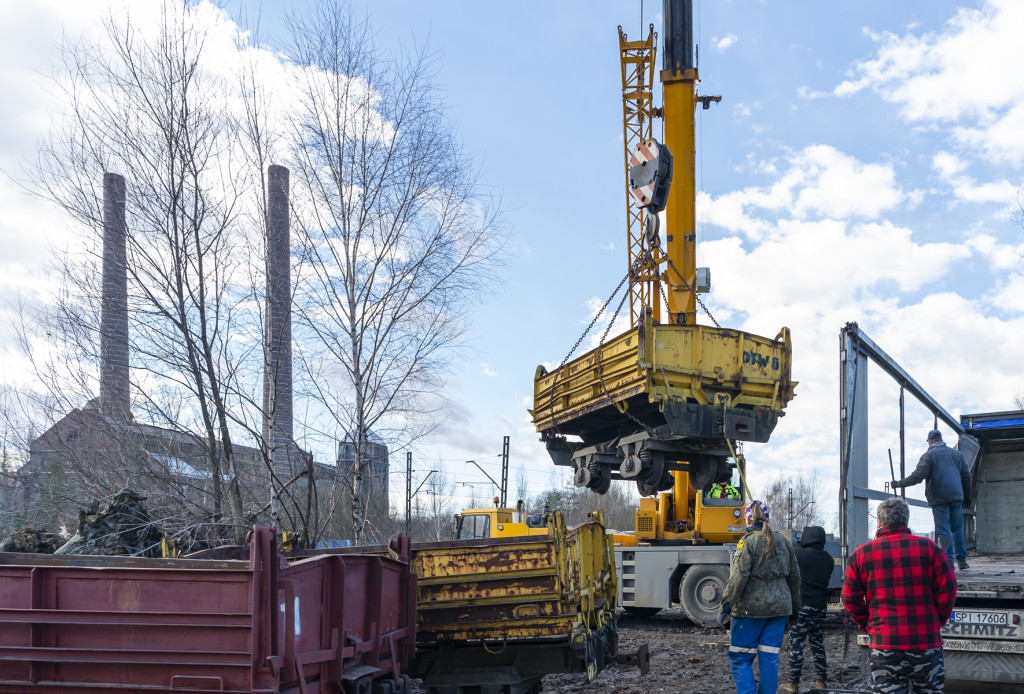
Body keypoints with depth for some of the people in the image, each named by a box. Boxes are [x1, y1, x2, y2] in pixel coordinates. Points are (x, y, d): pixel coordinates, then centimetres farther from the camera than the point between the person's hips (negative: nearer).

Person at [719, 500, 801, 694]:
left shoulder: (748, 541, -9)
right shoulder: (783, 542, 10)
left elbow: (739, 576, -16)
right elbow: (794, 576, 16)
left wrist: (726, 604, -13)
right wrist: (795, 606, 25)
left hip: (751, 607, -6)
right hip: (779, 606, 6)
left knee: (740, 657, 1)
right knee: (770, 658, 8)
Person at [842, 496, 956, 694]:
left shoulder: (861, 554, 2)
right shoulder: (928, 547, 1)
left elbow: (850, 599, 2)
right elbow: (947, 589, -1)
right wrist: (937, 622, 11)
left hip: (884, 644, 0)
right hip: (926, 641, 1)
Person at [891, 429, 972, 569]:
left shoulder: (928, 455, -3)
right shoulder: (957, 454, 15)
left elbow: (918, 476, -11)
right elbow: (966, 476, 17)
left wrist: (899, 483, -1)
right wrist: (967, 498, 23)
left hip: (939, 498, -5)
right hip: (956, 497, 5)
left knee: (943, 530, -4)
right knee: (957, 529, 12)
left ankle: (948, 561, -8)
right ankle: (962, 560, 14)